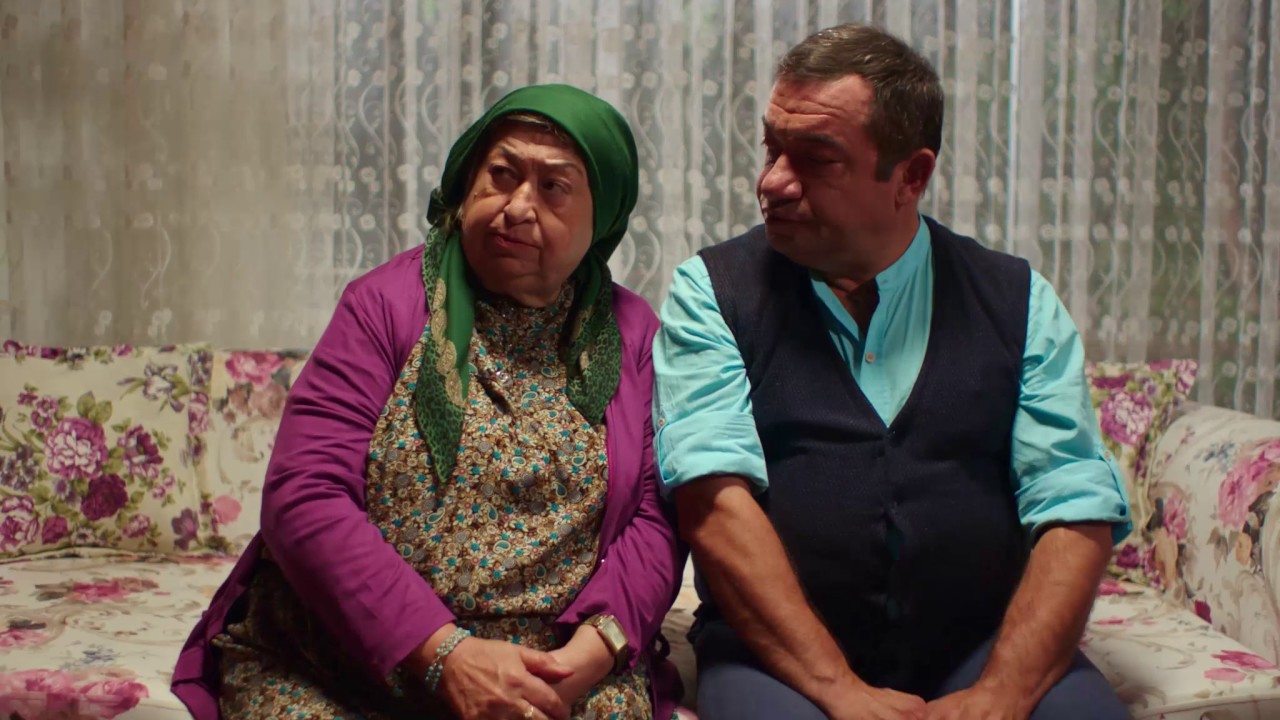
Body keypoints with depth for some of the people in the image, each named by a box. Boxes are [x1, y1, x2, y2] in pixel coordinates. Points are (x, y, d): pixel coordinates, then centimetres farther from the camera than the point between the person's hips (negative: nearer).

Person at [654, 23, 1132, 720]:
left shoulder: (1018, 302, 6)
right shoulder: (712, 292, 1)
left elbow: (1077, 514, -1)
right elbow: (715, 501, -10)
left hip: (983, 646, 2)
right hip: (777, 651, -2)